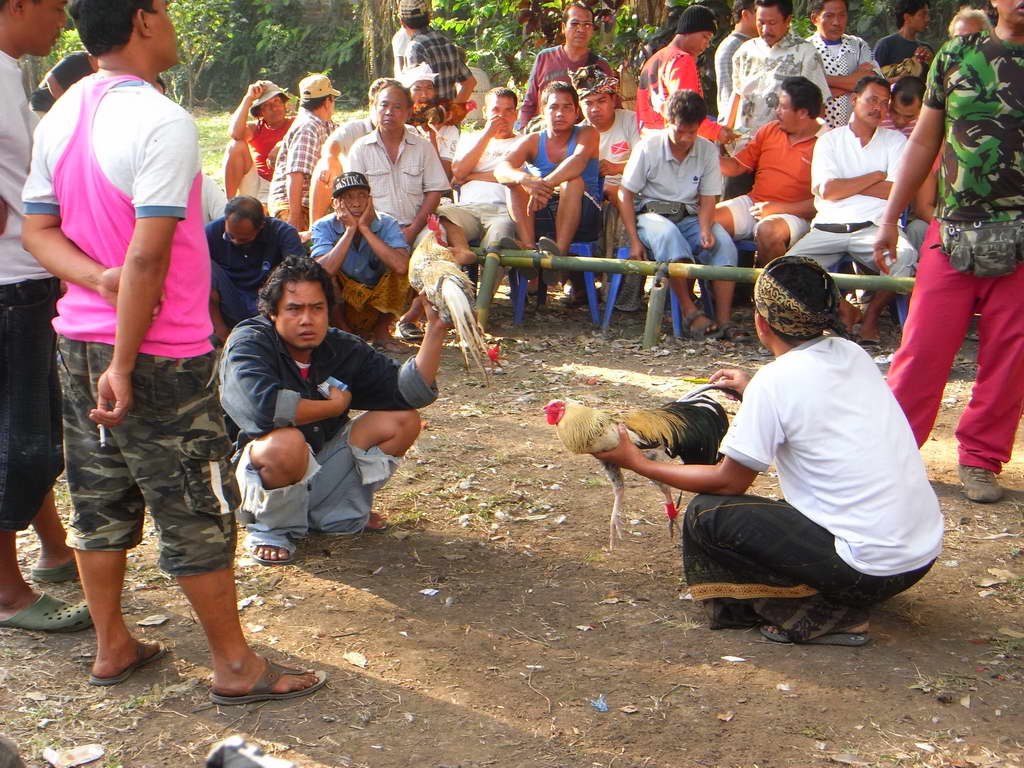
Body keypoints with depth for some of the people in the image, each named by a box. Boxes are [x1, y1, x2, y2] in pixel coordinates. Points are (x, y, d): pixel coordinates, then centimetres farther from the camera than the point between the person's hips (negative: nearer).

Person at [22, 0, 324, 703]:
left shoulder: (60, 117, 7)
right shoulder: (163, 123, -19)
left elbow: (37, 230, 8)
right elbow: (148, 256, -23)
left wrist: (100, 280, -7)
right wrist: (124, 366, -19)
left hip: (80, 339, 8)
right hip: (159, 354, -8)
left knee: (101, 499, 16)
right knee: (198, 513, 3)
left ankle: (112, 647, 30)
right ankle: (236, 666, 15)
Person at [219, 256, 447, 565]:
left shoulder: (343, 349, 0)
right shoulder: (248, 343, -17)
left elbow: (408, 392, -7)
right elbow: (260, 405, -37)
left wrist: (435, 332, -19)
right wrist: (335, 406, -22)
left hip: (320, 474, 6)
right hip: (259, 479, -6)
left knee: (403, 421, -5)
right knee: (287, 442, -40)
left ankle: (341, 512, 10)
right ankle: (271, 529, -9)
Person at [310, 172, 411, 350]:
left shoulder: (387, 224, -13)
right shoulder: (324, 227, -13)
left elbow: (401, 266, -34)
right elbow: (325, 270, -32)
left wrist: (365, 228, -28)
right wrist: (350, 230, -28)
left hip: (379, 307, 1)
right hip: (339, 307, -1)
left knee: (401, 272, -23)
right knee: (323, 275, -27)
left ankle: (381, 331, -2)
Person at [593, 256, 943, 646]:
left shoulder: (775, 382, -14)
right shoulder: (852, 354, 6)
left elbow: (729, 482, -4)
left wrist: (638, 463, 5)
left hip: (870, 568, -8)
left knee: (706, 514, -2)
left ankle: (819, 614, -5)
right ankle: (843, 598, 11)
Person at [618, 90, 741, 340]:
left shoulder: (708, 150, 3)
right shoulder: (648, 147, -5)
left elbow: (707, 200, 4)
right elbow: (625, 195, -4)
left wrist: (705, 230, -18)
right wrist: (634, 241, -13)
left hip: (689, 217, 3)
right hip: (652, 213, -3)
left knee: (723, 243, -27)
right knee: (668, 235, -38)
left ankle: (723, 321, -29)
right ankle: (690, 313, -35)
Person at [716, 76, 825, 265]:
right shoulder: (769, 131, 14)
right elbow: (737, 166, 16)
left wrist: (778, 208, -17)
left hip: (794, 214, -5)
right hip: (753, 203, 6)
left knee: (768, 231, -37)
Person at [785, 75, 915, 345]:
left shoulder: (895, 140, 14)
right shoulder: (829, 140, 13)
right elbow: (827, 190, -3)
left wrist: (845, 185, 1)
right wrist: (876, 176, 1)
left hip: (874, 226, 0)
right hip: (828, 228, 1)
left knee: (905, 255, -32)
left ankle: (871, 317, -5)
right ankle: (842, 309, 2)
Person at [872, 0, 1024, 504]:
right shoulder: (956, 56, 7)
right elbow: (924, 142, 11)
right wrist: (890, 218, 10)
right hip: (953, 230, 1)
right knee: (923, 346, 1)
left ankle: (981, 459, 19)